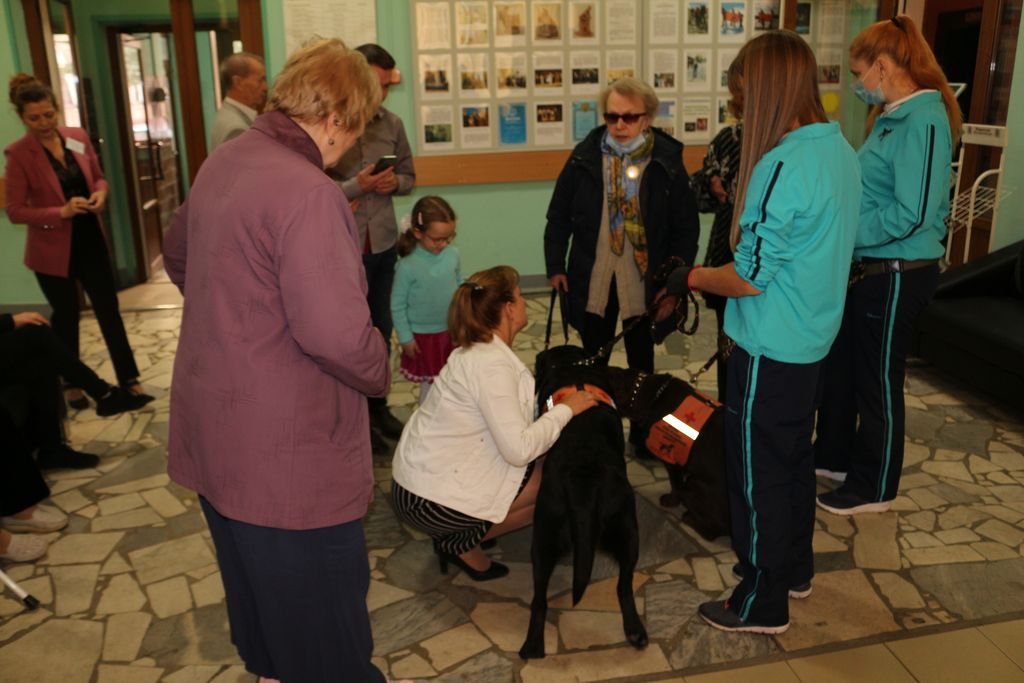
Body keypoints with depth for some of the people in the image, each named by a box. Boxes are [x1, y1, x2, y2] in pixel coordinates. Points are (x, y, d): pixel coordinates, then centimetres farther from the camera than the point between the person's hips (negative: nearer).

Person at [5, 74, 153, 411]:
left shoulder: (78, 137, -1)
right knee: (66, 317, 11)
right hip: (53, 249, -3)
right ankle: (72, 385, 30)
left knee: (109, 309, 8)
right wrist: (61, 212, -25)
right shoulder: (18, 154, -13)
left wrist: (100, 194, -11)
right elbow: (15, 211, -13)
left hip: (91, 240, 4)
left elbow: (98, 177, 12)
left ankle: (129, 379, 19)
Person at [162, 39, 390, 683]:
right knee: (323, 601, 11)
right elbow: (337, 334, -30)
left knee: (251, 573, 28)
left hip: (213, 429, 10)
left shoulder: (220, 166, 4)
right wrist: (380, 374, -10)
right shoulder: (308, 193, -25)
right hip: (287, 450, -9)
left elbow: (178, 257, 21)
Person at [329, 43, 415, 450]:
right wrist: (357, 186, -24)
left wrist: (395, 182, -8)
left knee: (381, 330, 16)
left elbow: (409, 175, 14)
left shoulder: (392, 124, 3)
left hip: (383, 244, 5)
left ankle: (377, 406, 35)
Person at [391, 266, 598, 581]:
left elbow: (508, 429, 6)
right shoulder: (493, 364, -23)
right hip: (433, 498, -9)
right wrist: (566, 409, -14)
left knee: (546, 466, 14)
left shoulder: (477, 351, 6)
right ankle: (462, 543, 6)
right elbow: (519, 449, -25)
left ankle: (456, 537, 13)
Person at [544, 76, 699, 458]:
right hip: (591, 279, 2)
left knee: (641, 362, 14)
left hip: (643, 280, -1)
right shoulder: (584, 158, -2)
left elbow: (686, 227, -3)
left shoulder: (667, 162, -6)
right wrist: (555, 266, 1)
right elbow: (559, 217, 4)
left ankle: (642, 435, 29)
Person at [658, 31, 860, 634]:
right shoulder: (841, 150, 4)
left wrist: (691, 278, -7)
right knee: (795, 458, 22)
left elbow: (749, 279, -22)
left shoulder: (782, 166, -24)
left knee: (758, 473, 5)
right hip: (814, 339, 9)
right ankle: (796, 568, 41)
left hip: (772, 349, -9)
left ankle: (762, 603, 21)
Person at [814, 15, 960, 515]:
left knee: (878, 381, 5)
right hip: (870, 267, 9)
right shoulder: (892, 117, 9)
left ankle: (873, 488, 24)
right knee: (840, 365, 19)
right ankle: (834, 456, 39)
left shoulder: (923, 121, -19)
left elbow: (911, 215, -25)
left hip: (898, 274, -9)